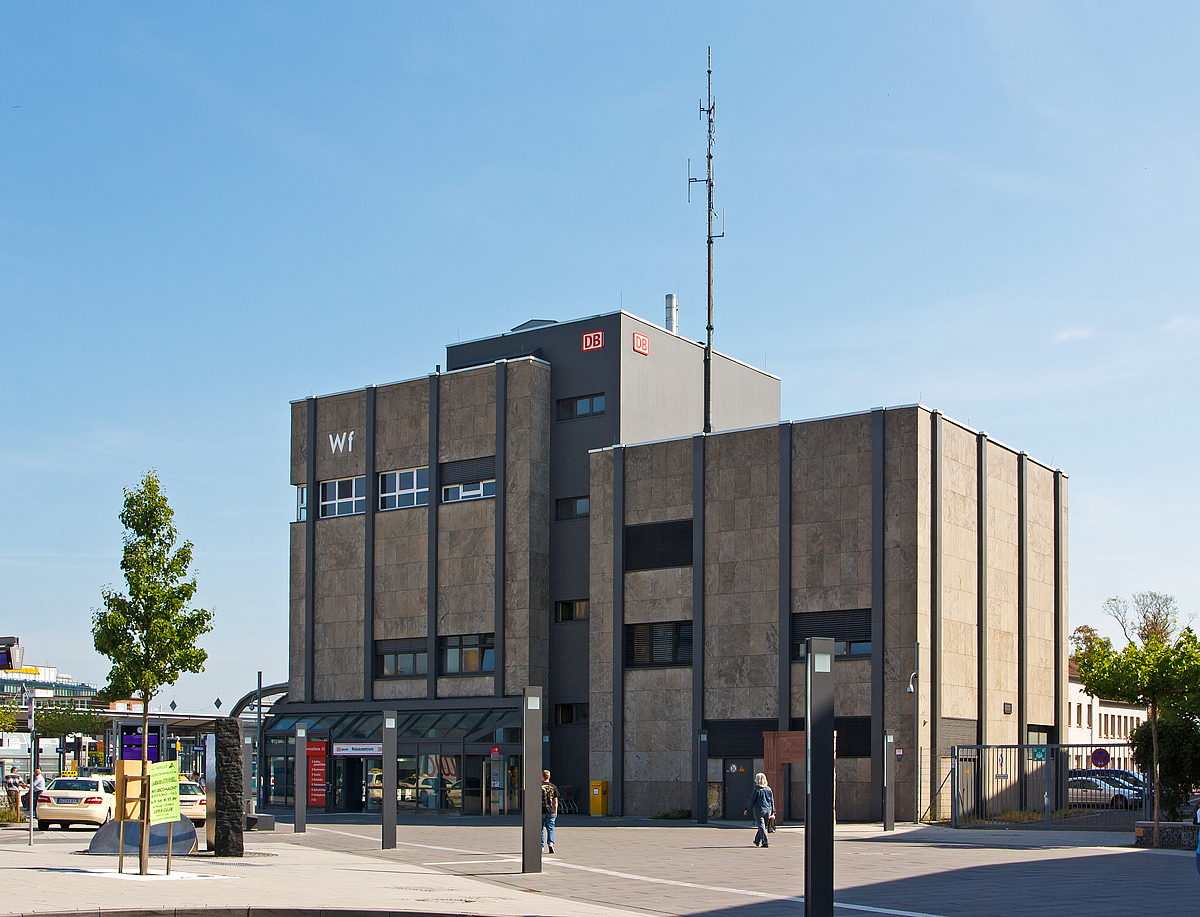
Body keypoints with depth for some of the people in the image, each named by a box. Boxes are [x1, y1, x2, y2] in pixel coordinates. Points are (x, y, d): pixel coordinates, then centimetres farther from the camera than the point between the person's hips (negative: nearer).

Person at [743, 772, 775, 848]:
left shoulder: (757, 789, -10)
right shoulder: (768, 789, 6)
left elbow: (751, 800, -7)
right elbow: (772, 801, 10)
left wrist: (747, 809, 3)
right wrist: (772, 812, 17)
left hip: (758, 810, -5)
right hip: (767, 810, 5)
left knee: (761, 826, -4)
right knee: (763, 826, 16)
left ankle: (765, 842, -14)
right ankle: (757, 841, 29)